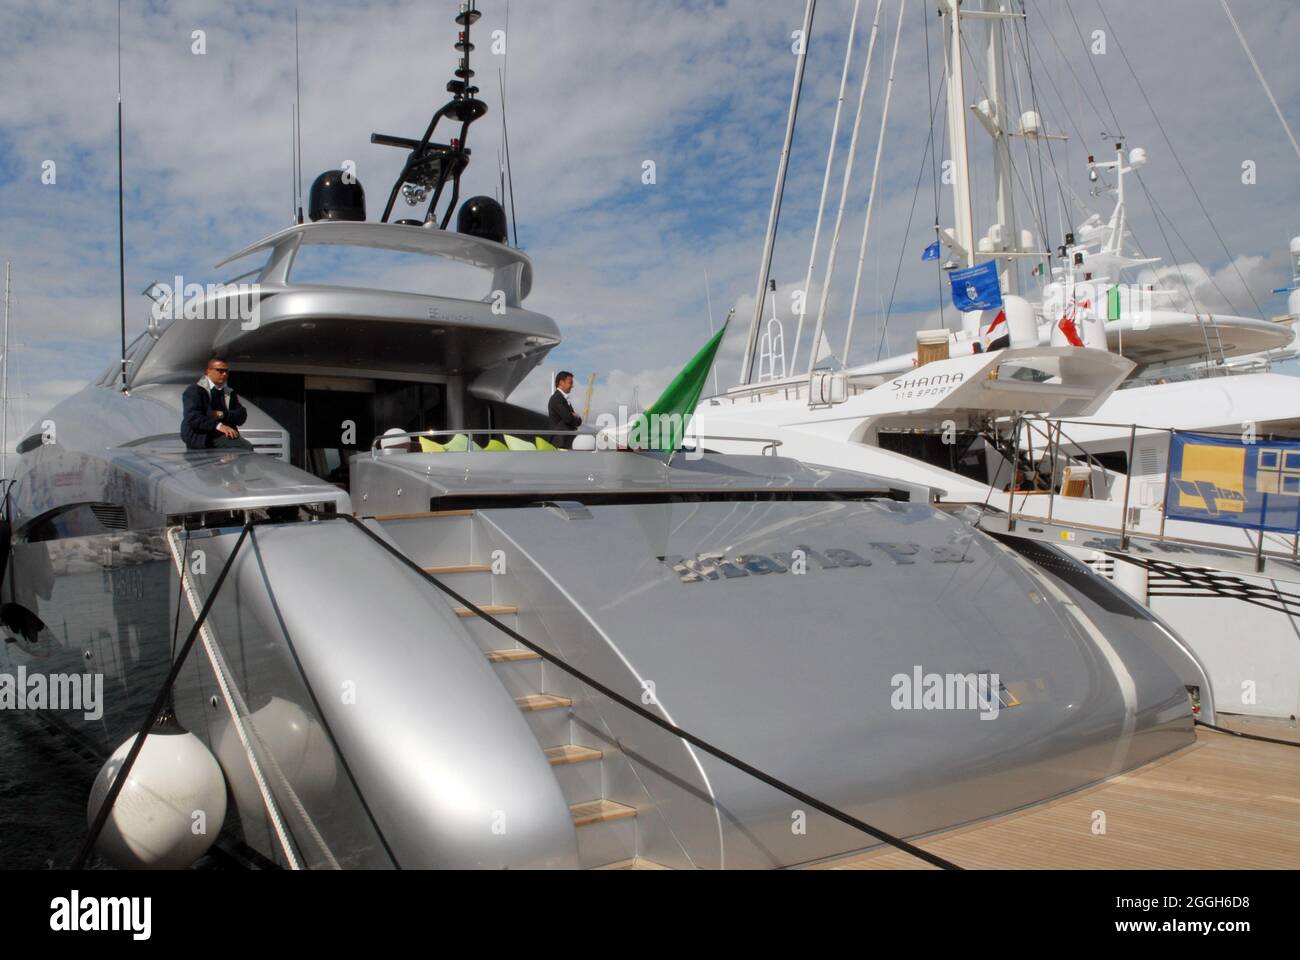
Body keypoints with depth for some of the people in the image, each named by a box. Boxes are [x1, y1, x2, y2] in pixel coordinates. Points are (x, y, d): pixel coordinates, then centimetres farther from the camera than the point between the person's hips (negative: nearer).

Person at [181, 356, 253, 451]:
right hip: (200, 436, -6)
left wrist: (222, 414, -10)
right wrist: (218, 425, -24)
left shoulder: (230, 393, 20)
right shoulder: (194, 390, 2)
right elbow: (192, 417, -13)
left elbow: (241, 416, 9)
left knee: (246, 447, -26)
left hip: (224, 435, 6)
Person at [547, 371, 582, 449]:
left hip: (568, 442, 10)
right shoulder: (557, 399, -11)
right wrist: (577, 418, 2)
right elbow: (568, 418, -19)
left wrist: (575, 417, -4)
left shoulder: (564, 399, 20)